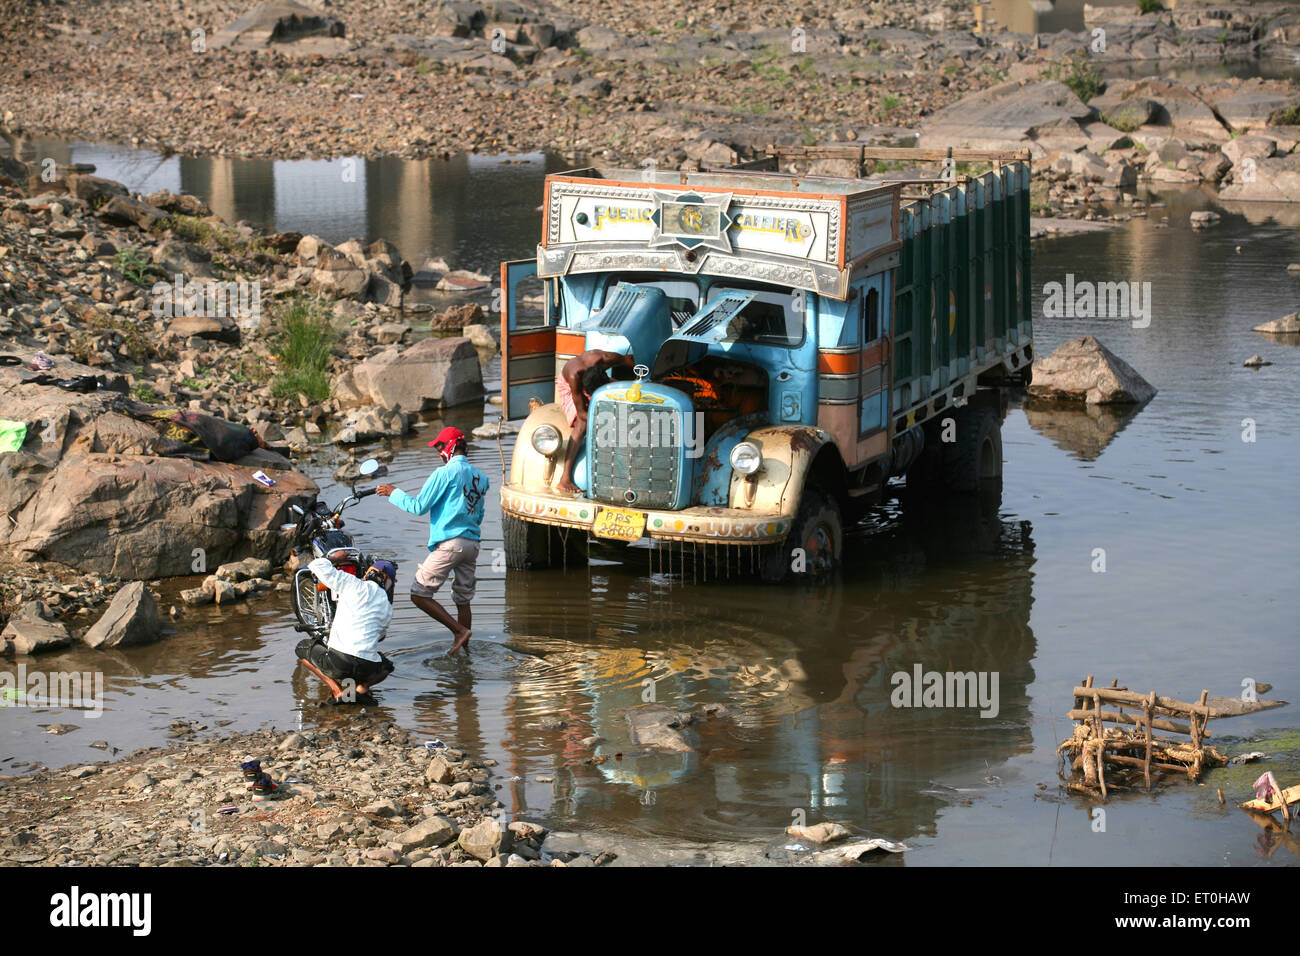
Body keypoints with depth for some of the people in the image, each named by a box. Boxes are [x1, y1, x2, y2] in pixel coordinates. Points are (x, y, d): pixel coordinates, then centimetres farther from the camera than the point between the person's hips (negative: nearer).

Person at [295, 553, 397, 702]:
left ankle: (336, 689, 5)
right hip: (367, 667, 4)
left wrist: (335, 558, 20)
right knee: (387, 666, 40)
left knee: (302, 648, 25)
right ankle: (363, 685, 5)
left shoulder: (354, 585, 0)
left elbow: (317, 565, 0)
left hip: (338, 662, -4)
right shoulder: (387, 608, 14)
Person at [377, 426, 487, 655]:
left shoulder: (445, 473, -8)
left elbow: (419, 506, -8)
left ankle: (460, 631, -12)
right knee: (463, 600, 12)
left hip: (449, 543, -8)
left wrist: (394, 493, 6)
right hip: (473, 543, 8)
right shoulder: (480, 477, 14)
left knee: (419, 595, -4)